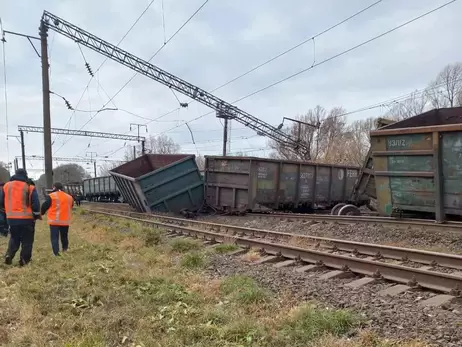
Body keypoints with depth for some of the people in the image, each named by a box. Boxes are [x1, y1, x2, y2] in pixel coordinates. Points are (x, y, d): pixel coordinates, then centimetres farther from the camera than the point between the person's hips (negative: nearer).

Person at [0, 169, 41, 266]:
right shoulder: (29, 187, -8)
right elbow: (35, 204, -11)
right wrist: (37, 215, 2)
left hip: (11, 218, 4)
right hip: (27, 218, -4)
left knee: (14, 238, 21)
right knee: (27, 240, 8)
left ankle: (9, 255, 4)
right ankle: (24, 259, 7)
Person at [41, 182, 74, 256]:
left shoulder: (51, 196, -7)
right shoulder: (69, 197, 8)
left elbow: (44, 207, -2)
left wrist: (41, 213, 17)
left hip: (54, 221, -4)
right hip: (65, 221, 4)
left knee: (54, 238, -1)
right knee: (64, 237, 18)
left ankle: (56, 253, -8)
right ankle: (65, 250, 27)